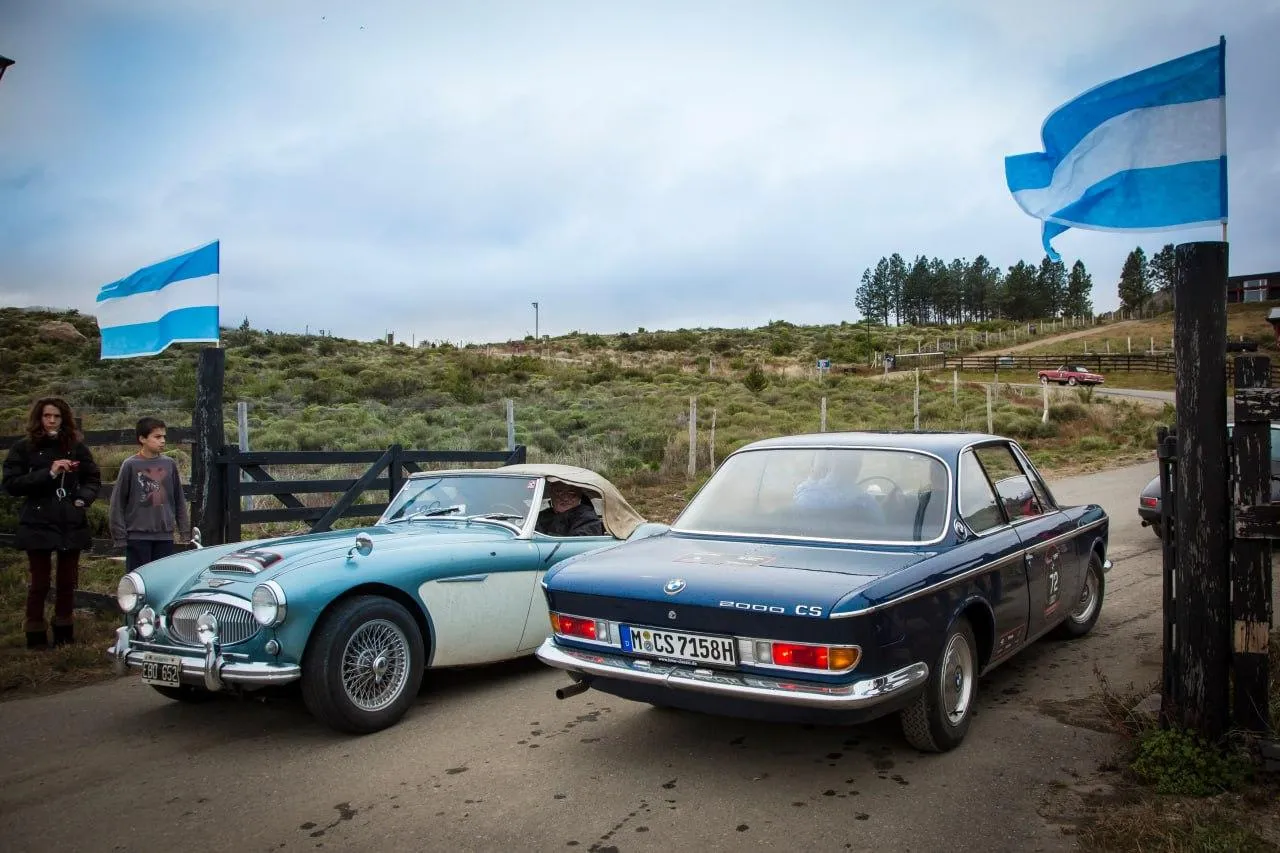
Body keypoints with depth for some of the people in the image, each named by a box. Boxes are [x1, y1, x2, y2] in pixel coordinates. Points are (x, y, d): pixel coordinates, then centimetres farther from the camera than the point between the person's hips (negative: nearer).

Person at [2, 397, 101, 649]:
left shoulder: (76, 446, 6)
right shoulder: (23, 448, -1)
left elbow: (93, 478, 14)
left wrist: (84, 498, -5)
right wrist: (48, 473, -18)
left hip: (71, 524, 3)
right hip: (38, 524, -3)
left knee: (67, 581, 10)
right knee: (40, 582, 2)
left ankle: (64, 635, 23)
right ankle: (36, 638, 13)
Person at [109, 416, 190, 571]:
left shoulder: (170, 464, 6)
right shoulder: (130, 465, -4)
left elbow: (179, 501, 12)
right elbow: (118, 503, -2)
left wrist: (185, 531, 10)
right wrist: (120, 536, -4)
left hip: (165, 536, 3)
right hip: (137, 536, -3)